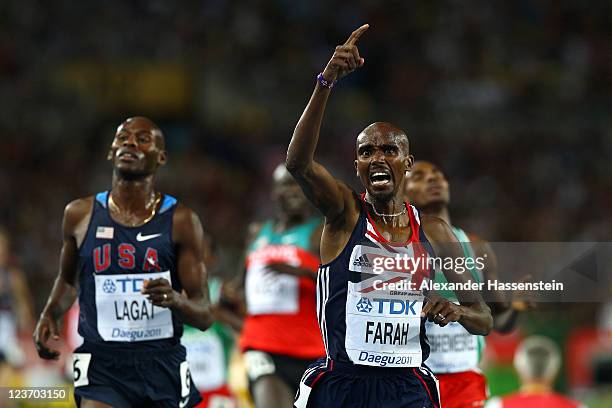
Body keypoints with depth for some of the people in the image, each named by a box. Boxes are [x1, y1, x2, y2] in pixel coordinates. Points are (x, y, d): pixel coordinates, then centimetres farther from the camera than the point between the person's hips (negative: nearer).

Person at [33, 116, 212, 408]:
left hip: (162, 365, 1)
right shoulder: (81, 215, 5)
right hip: (102, 364, -1)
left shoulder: (181, 221, 0)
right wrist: (49, 315, 4)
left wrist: (175, 299, -23)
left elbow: (204, 316, -1)